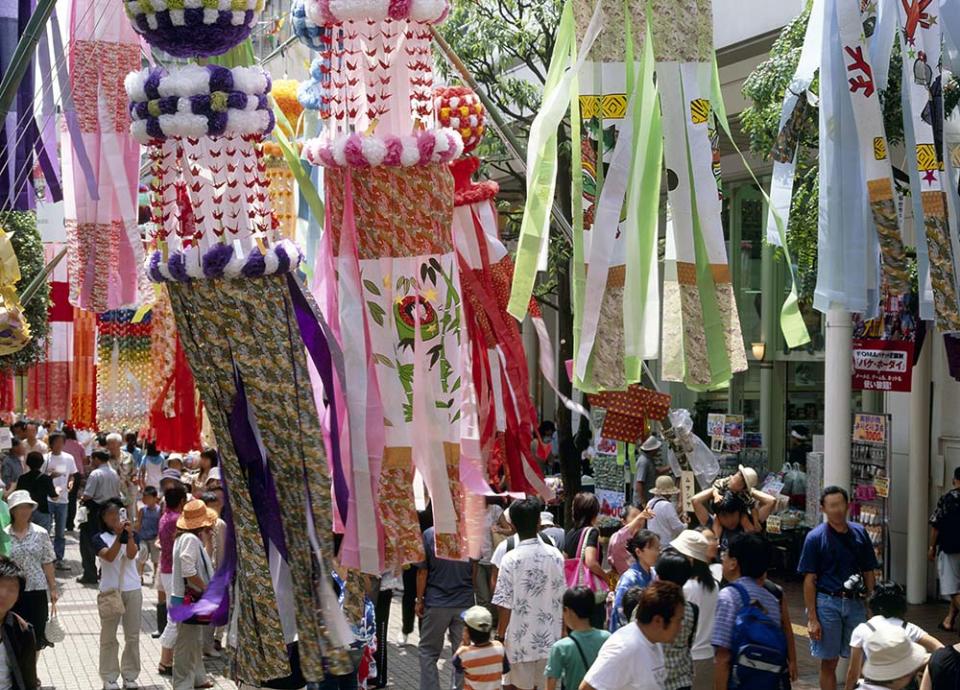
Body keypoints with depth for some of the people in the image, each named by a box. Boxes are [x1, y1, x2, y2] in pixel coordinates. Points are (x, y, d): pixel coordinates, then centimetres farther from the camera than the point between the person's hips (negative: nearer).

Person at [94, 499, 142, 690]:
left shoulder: (132, 535, 4)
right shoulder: (100, 538, -2)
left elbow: (131, 555, -14)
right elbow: (109, 556, -20)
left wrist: (129, 534, -27)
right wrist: (119, 535, -29)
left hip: (132, 590, 2)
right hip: (110, 590, -2)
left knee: (133, 636, 7)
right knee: (109, 637, 4)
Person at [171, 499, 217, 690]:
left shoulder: (183, 537, 12)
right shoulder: (191, 539, -20)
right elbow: (189, 571, -26)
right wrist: (206, 588, -18)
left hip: (192, 598, 11)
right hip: (189, 599, -11)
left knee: (196, 642, 23)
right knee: (187, 645, -4)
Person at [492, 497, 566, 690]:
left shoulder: (511, 559, -14)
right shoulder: (555, 556, -2)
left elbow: (505, 606, -12)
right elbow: (561, 600, 5)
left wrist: (500, 637, 0)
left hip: (522, 641, -3)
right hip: (549, 639, 4)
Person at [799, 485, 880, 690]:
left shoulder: (859, 533, 5)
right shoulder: (815, 537, -5)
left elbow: (869, 573, 11)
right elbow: (809, 580, -5)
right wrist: (812, 618, -9)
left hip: (855, 602, 3)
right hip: (827, 602, -3)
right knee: (829, 663, 5)